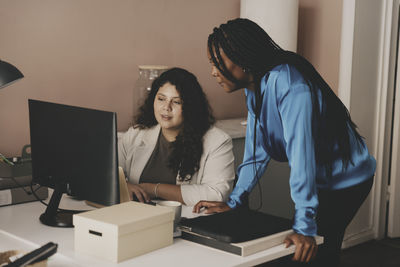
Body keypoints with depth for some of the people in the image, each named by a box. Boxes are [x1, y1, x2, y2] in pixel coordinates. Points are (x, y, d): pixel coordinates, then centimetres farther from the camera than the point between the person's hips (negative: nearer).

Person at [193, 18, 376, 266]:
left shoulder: (290, 85, -31)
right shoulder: (255, 87, -2)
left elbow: (301, 153, -36)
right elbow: (257, 150, 1)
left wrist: (305, 227, -37)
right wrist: (233, 201, -3)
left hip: (346, 178, -8)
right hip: (319, 179, 8)